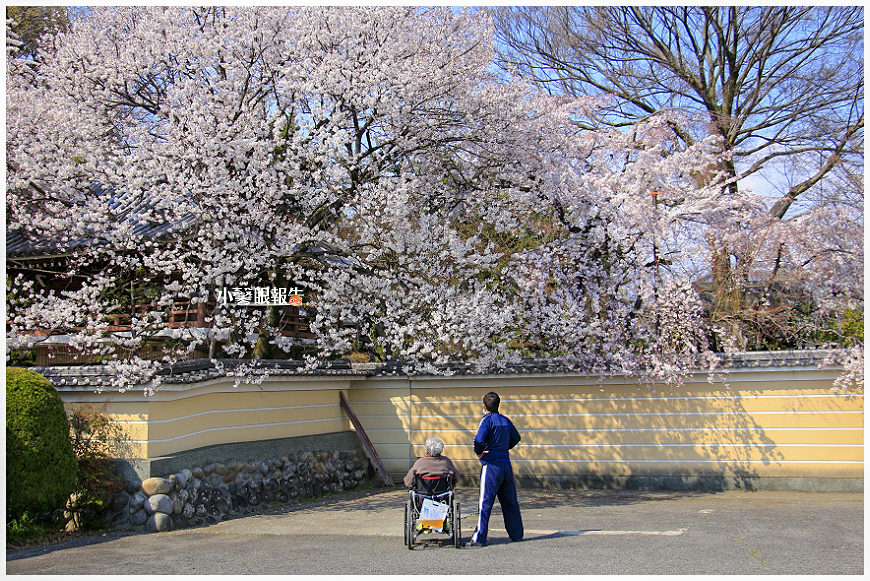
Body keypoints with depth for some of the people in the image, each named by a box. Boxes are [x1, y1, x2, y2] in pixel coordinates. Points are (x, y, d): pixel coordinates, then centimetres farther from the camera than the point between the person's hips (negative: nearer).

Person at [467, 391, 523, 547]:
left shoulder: (487, 420, -9)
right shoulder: (506, 420, 11)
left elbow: (478, 440, -23)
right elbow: (516, 438, 26)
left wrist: (478, 452, -6)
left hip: (491, 465, -6)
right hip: (506, 465, 6)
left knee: (485, 503, -5)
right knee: (510, 502, 15)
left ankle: (479, 538, -4)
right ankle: (516, 533, 24)